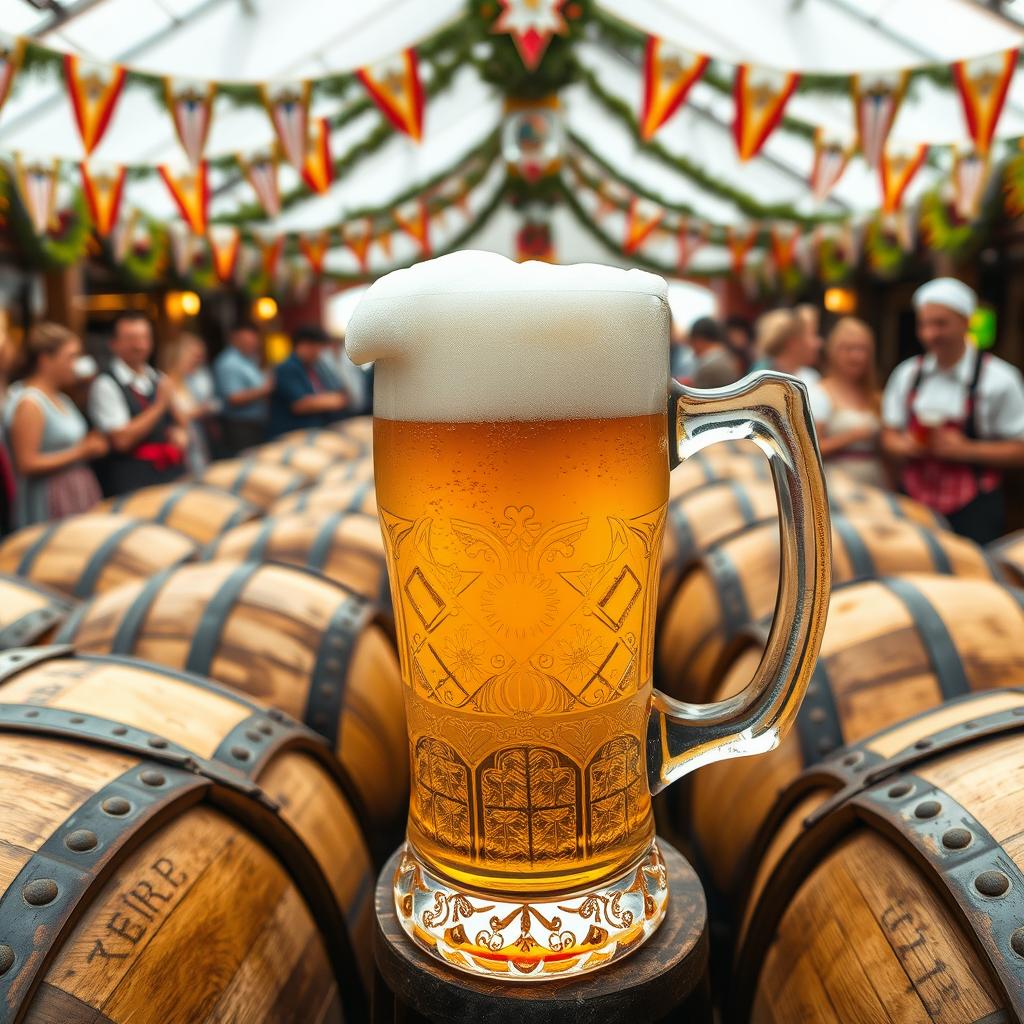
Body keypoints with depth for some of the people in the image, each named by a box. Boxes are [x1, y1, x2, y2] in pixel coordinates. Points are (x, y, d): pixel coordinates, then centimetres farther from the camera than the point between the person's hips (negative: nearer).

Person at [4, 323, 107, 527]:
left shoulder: (61, 399, 14)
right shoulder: (29, 404, -12)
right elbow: (27, 464, -17)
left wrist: (89, 444, 7)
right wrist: (81, 451, -15)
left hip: (79, 494, 8)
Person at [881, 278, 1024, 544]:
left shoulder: (999, 379, -4)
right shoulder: (907, 374, 7)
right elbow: (889, 435, 15)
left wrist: (966, 449, -16)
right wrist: (904, 446, -7)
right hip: (915, 504, 3)